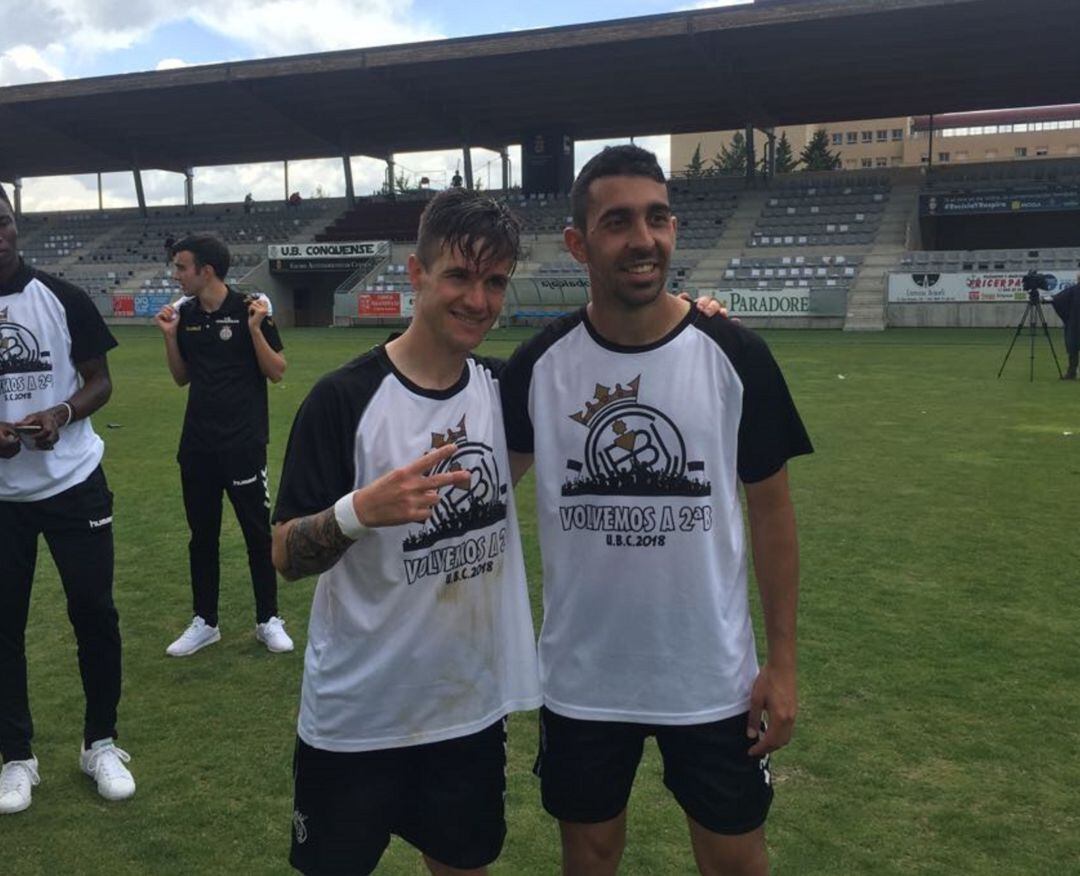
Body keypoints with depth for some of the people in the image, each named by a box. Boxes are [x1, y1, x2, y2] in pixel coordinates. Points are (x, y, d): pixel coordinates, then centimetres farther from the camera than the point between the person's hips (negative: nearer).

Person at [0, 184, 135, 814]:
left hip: (74, 483, -1)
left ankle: (101, 743, 23)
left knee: (95, 613, 4)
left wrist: (61, 415, -19)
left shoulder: (63, 298, -3)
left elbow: (100, 381, 1)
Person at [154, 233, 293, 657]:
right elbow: (181, 377, 13)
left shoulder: (249, 308, -9)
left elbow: (276, 372, -8)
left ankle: (268, 620, 19)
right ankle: (205, 621, 26)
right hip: (196, 445, 5)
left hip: (243, 444, -5)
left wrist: (255, 329, -21)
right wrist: (169, 335, -1)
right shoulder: (184, 313, 5)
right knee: (202, 535, 13)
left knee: (258, 533, 5)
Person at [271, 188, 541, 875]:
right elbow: (286, 556, -12)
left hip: (474, 708, 4)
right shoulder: (344, 398, -15)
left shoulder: (506, 388, -1)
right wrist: (360, 510, -33)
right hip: (356, 717, -4)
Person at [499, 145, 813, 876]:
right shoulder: (538, 366, -8)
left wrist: (782, 660, -4)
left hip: (713, 677, 0)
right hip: (580, 678, 1)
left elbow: (770, 509, -3)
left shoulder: (735, 357, -10)